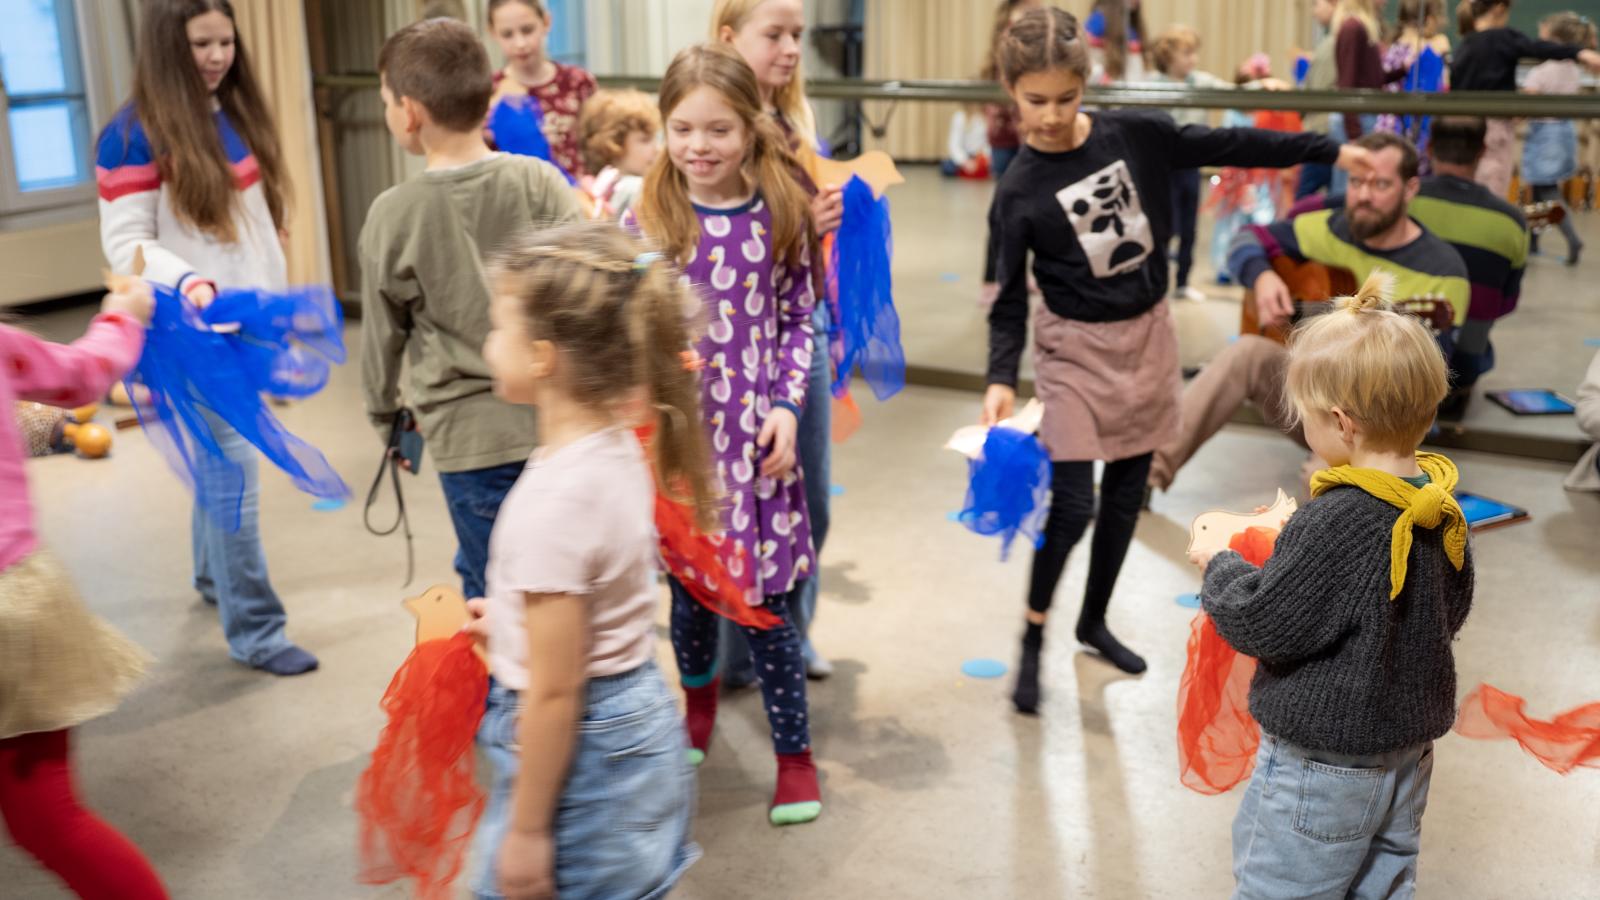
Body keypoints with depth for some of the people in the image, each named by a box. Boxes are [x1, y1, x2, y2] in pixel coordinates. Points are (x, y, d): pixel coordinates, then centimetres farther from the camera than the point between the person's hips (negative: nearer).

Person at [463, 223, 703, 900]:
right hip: (638, 725, 8)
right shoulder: (618, 447, -2)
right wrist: (513, 622, 24)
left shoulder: (552, 503, -28)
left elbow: (553, 692, -23)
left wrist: (526, 831, -14)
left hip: (583, 751, -8)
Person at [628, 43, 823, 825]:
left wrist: (788, 406, -7)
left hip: (756, 433, 0)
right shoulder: (646, 223, -4)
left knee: (763, 595, 1)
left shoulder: (779, 216, -2)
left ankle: (794, 751, 18)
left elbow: (798, 322, 4)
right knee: (691, 583, 13)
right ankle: (699, 693, 44)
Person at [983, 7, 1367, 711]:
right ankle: (1033, 637, 11)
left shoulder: (1135, 133, -7)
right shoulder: (1019, 194, -14)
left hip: (1148, 337, 4)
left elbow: (1227, 147, 2)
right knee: (1072, 504, -11)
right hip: (1074, 347, -4)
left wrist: (1329, 150, 5)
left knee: (1126, 493, 13)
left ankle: (1094, 621, 32)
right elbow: (1010, 299, -11)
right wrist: (1001, 378, -26)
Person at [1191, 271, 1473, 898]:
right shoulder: (1443, 510, -3)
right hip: (1408, 754, 8)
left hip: (1322, 765, -8)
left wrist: (1219, 567, -4)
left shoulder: (1335, 524, -29)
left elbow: (1266, 626, -22)